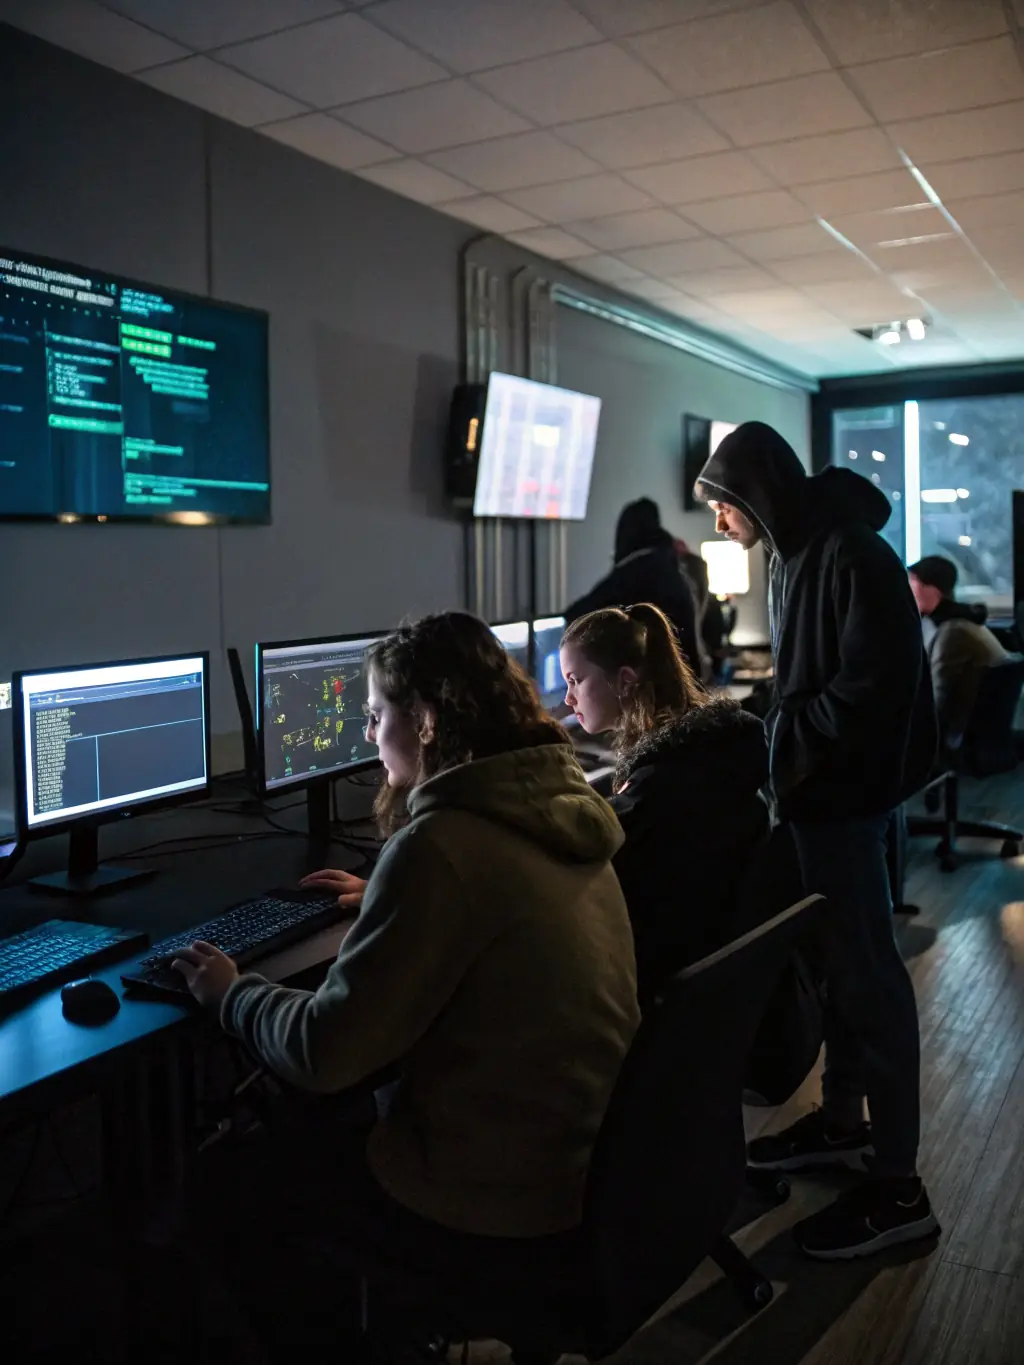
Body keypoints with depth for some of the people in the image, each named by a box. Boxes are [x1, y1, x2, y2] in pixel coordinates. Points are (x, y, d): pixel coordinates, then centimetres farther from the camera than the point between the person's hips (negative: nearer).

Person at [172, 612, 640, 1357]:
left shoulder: (441, 844, -25)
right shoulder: (560, 803, 0)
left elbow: (324, 1052, -20)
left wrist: (233, 991, -2)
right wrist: (385, 900, 30)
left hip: (490, 1210, -8)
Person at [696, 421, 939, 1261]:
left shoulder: (850, 554, -18)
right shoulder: (793, 554, 12)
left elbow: (875, 685, -23)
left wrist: (785, 742, -18)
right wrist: (772, 733, 7)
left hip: (846, 789, -10)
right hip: (815, 784, 10)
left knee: (867, 972, -3)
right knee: (833, 960, 17)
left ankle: (898, 1185, 8)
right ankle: (843, 1122, 33)